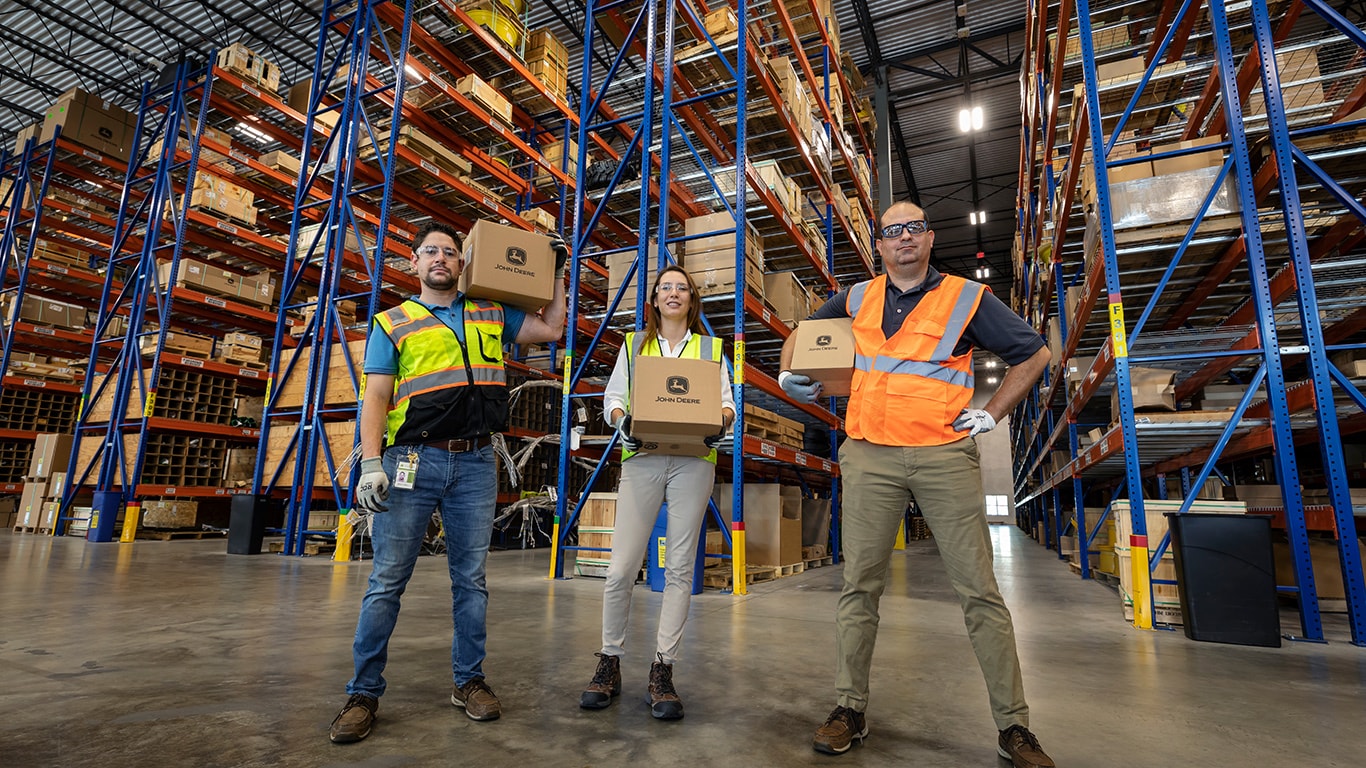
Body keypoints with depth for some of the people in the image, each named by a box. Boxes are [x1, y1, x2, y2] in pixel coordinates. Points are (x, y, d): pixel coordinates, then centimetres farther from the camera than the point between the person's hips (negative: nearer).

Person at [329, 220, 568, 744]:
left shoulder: (490, 314, 15)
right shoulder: (393, 323, 9)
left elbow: (552, 328, 20)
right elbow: (375, 397, 2)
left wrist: (556, 272, 19)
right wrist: (371, 463, -9)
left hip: (476, 464, 2)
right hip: (414, 461, -1)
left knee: (471, 578, 8)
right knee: (387, 579, 2)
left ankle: (469, 681, 22)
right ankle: (363, 694, 16)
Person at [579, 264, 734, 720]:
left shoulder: (711, 348, 17)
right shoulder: (634, 344, 17)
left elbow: (727, 403, 12)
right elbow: (612, 397, 13)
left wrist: (720, 420, -10)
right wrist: (622, 419, -8)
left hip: (693, 460, 0)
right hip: (642, 458, 0)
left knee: (679, 567, 1)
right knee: (622, 566, -4)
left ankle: (663, 670, 12)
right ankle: (609, 663, 15)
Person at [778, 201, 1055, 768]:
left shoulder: (967, 298, 5)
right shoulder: (856, 299, 12)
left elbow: (1033, 354, 12)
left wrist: (992, 413, 3)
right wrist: (789, 374, 10)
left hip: (945, 455, -1)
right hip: (870, 456, 2)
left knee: (979, 590, 3)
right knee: (858, 586, 4)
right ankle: (850, 709, 17)